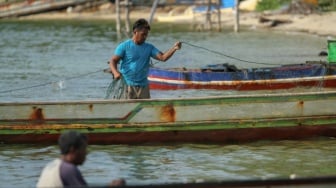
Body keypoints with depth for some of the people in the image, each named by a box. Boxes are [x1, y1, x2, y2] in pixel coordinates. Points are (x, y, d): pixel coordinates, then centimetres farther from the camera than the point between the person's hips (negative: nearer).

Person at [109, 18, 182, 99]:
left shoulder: (149, 48, 9)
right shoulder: (124, 46, -3)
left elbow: (163, 57, -1)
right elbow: (113, 60, -7)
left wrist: (174, 48, -18)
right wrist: (115, 72, -28)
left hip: (143, 86, 4)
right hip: (128, 85, -4)